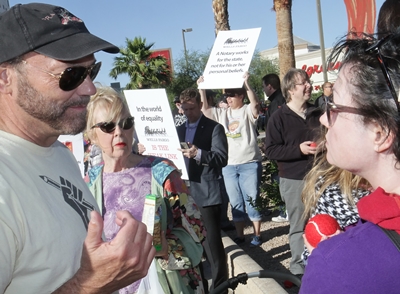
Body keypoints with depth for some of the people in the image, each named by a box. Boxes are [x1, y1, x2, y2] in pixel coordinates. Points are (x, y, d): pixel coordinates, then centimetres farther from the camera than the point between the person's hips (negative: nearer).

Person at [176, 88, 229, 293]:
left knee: (212, 242, -5)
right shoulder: (180, 130, 17)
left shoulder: (214, 128, -4)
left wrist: (199, 154, -30)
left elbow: (222, 158, -16)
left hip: (207, 193, -7)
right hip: (186, 192, 7)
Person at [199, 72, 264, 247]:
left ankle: (257, 234, 14)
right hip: (228, 166, 5)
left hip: (250, 164, -5)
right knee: (236, 202, 11)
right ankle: (240, 235, 21)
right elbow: (205, 109, 7)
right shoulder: (222, 113, 12)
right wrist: (201, 88, 0)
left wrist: (246, 83, -31)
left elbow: (255, 103, -23)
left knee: (252, 199, 2)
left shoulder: (248, 111, -3)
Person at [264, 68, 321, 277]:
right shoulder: (279, 117, -6)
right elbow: (271, 151, -11)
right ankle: (299, 269, 18)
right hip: (294, 180, -4)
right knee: (299, 226, 3)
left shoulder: (316, 114, 8)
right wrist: (299, 149, -19)